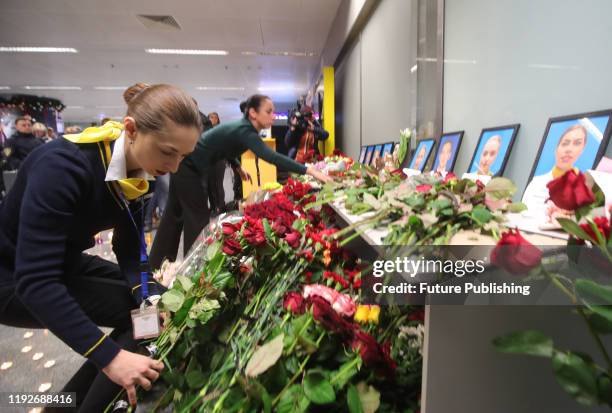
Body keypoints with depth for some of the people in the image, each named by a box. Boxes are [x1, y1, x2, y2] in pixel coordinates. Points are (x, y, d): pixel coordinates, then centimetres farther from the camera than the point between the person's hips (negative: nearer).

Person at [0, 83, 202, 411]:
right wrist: (109, 356, -36)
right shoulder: (64, 165, -32)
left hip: (61, 263, 7)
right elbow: (36, 281, -35)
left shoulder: (135, 169, -10)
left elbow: (130, 246, -6)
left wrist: (150, 293, -24)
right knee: (143, 311, -17)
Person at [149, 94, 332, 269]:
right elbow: (271, 157, -40)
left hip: (186, 164, 9)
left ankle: (158, 263, 32)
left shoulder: (243, 127, 2)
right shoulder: (245, 131, -26)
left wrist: (238, 167, 7)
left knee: (175, 214, 17)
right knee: (198, 218, 0)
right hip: (187, 166, -9)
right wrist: (310, 171, -43)